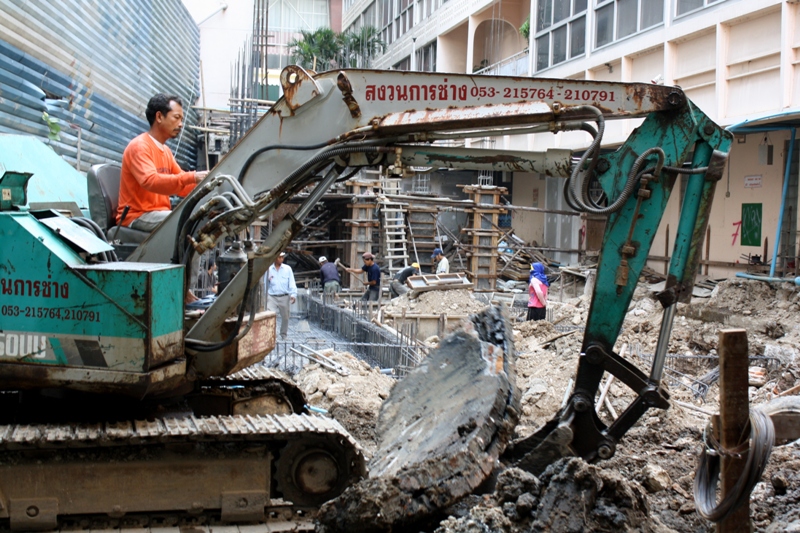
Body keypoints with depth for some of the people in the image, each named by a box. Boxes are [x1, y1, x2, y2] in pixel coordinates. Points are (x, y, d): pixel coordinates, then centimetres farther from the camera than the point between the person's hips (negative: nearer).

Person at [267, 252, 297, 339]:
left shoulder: (287, 269, 4)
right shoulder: (268, 269, 3)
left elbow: (292, 283, 0)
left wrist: (293, 294, -12)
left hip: (284, 297, 1)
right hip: (272, 297, -1)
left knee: (285, 317, 11)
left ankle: (283, 335, 28)